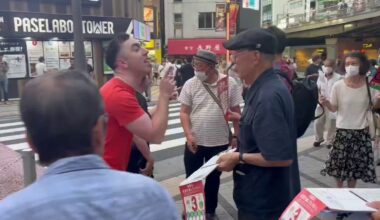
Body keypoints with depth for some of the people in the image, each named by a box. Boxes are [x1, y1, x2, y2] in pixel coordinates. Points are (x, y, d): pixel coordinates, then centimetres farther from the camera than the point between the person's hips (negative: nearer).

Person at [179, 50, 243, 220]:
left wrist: (237, 136, -1)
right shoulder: (190, 84, -5)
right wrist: (189, 135, -14)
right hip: (195, 141, 0)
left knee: (213, 179, 17)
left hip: (219, 142, 0)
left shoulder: (229, 83, -6)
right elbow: (184, 112, -3)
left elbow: (236, 112, 0)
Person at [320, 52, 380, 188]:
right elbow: (333, 108, -3)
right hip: (343, 131, -1)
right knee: (339, 163, 8)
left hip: (361, 131, 1)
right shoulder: (338, 86, -10)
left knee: (356, 165, 13)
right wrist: (326, 103, -24)